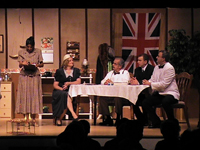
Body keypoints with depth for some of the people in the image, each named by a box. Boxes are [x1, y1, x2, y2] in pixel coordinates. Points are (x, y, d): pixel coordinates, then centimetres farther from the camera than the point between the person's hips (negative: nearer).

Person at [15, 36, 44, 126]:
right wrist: (22, 64, -18)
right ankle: (27, 119, -3)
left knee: (34, 96, -2)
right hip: (24, 76, 0)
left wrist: (37, 65, -13)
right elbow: (19, 65, 4)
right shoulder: (21, 53, 6)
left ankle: (33, 118, 3)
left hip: (35, 76, 0)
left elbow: (42, 64, 8)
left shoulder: (38, 52, 6)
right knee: (25, 96, -4)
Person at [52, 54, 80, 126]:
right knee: (66, 95, -37)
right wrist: (62, 88, -14)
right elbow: (55, 85, 5)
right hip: (59, 91, -2)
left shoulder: (76, 71, 17)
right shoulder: (59, 71, 9)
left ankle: (59, 118, -26)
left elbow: (78, 82, 1)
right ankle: (73, 114, -48)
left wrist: (68, 83, -12)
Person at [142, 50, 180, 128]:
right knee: (145, 103, -11)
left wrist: (150, 83, -16)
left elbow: (164, 84, -20)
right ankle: (156, 122, 1)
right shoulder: (157, 67, 13)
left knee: (165, 102, -38)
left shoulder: (169, 68, -13)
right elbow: (152, 80, 13)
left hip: (170, 93, -8)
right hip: (159, 94, 8)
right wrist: (146, 82, -11)